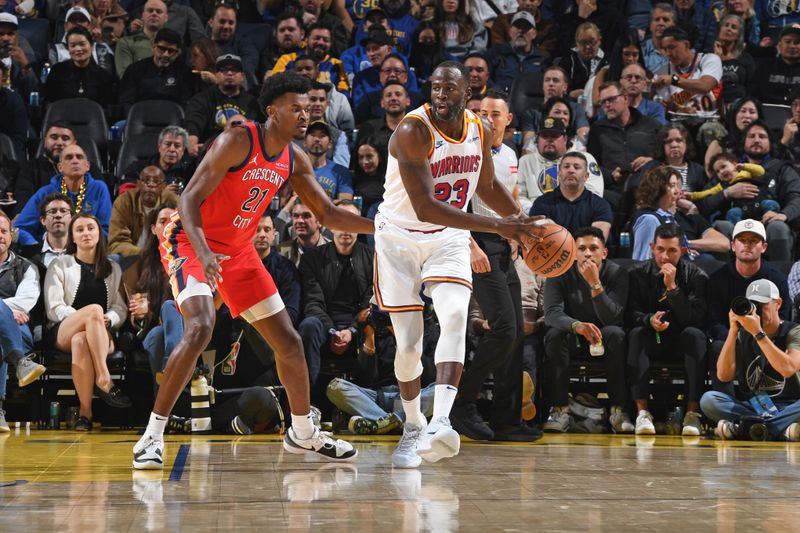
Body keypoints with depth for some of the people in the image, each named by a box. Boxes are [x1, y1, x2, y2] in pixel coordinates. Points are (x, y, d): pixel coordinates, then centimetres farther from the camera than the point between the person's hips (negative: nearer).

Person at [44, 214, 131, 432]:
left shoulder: (113, 269, 22)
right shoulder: (60, 266, 14)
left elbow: (121, 308, 13)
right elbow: (54, 308, 2)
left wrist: (108, 320, -12)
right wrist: (91, 317, -15)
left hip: (102, 335, 1)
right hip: (62, 333, -1)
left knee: (80, 341, -40)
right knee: (94, 308, -38)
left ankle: (85, 412, -44)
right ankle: (104, 380, -43)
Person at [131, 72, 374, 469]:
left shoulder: (294, 160, 2)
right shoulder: (237, 142, -20)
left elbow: (329, 214, 11)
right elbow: (189, 199, -23)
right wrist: (203, 252, -38)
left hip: (238, 250, 8)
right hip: (191, 241, -7)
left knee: (289, 342, 8)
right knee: (200, 329, -30)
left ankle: (303, 433, 28)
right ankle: (152, 436, -21)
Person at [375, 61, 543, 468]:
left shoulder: (479, 131, -4)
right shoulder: (413, 130, -24)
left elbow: (487, 185, 17)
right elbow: (425, 208, -31)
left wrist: (523, 221, 4)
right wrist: (497, 227, -34)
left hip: (448, 239, 3)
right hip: (400, 239, -3)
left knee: (455, 315, -24)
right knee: (408, 346, -1)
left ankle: (441, 422, -35)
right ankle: (413, 426, 25)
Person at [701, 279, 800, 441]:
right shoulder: (743, 335, 10)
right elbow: (724, 376, -2)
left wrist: (758, 333, -21)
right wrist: (733, 330, -8)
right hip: (750, 407, 3)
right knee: (708, 399, -24)